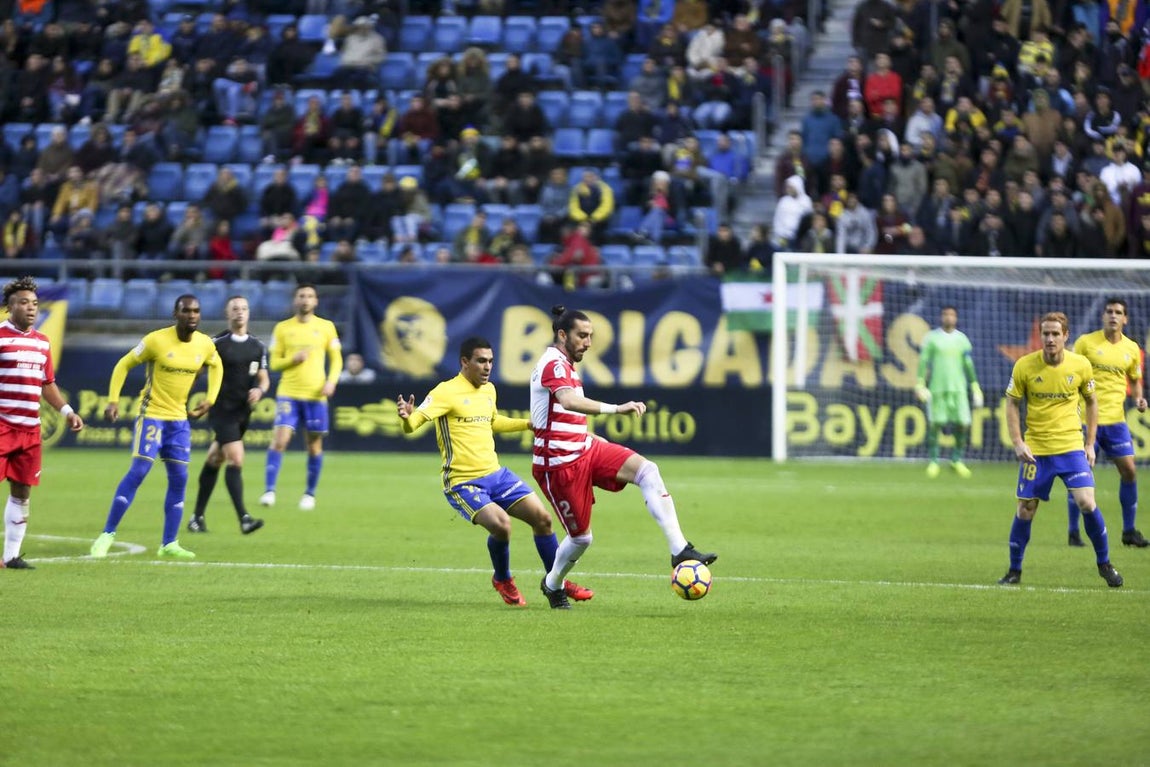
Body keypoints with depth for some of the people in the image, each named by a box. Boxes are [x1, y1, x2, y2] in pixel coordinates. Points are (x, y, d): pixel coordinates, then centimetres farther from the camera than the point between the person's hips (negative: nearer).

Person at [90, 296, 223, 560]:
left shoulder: (205, 344, 0)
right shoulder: (156, 340, -14)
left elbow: (216, 366, 22)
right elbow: (123, 365, -5)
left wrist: (210, 399, 10)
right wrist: (113, 400, -13)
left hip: (180, 419, 5)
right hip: (152, 414, -5)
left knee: (179, 479, 3)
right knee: (138, 471, -13)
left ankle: (169, 544, 10)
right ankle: (107, 534, -5)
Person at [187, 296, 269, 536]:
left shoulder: (258, 347, 9)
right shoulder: (217, 344, -8)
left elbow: (264, 379, 16)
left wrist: (259, 390, -6)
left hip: (243, 412, 6)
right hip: (222, 410, -6)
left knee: (215, 460, 15)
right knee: (236, 460, -18)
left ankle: (197, 517, 23)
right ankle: (243, 518, -22)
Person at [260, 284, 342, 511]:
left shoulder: (326, 327, 6)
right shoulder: (282, 328, 5)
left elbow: (336, 359, 10)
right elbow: (274, 363, 6)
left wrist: (331, 381, -7)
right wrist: (294, 359, -13)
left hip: (315, 395, 1)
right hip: (288, 393, -1)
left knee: (315, 445, 5)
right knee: (279, 440, -14)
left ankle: (310, 493, 19)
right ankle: (270, 490, -11)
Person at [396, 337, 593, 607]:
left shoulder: (489, 390, 11)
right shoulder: (446, 392, -13)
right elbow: (415, 420, -25)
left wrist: (530, 423, 33)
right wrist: (407, 419, -48)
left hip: (496, 474, 8)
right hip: (463, 483, -8)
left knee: (542, 518, 5)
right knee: (501, 523, -27)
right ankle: (503, 580, 3)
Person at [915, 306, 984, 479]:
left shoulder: (962, 339, 11)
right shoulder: (931, 338, 3)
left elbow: (968, 364, 14)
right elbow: (923, 362, 1)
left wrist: (975, 387, 11)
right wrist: (920, 384, -9)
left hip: (958, 388, 2)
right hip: (936, 387, -2)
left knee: (963, 424, -4)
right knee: (934, 424, -3)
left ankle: (957, 460, 9)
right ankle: (933, 461, 6)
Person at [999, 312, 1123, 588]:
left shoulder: (1081, 365, -4)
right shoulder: (1024, 366, -8)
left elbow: (1091, 402, 9)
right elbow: (1012, 404, 1)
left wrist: (1090, 444, 5)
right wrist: (1017, 443, -9)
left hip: (1071, 447, 0)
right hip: (1035, 449, 0)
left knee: (1087, 502, -12)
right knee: (1025, 509, 1)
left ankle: (1104, 564, 7)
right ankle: (1014, 571, 18)